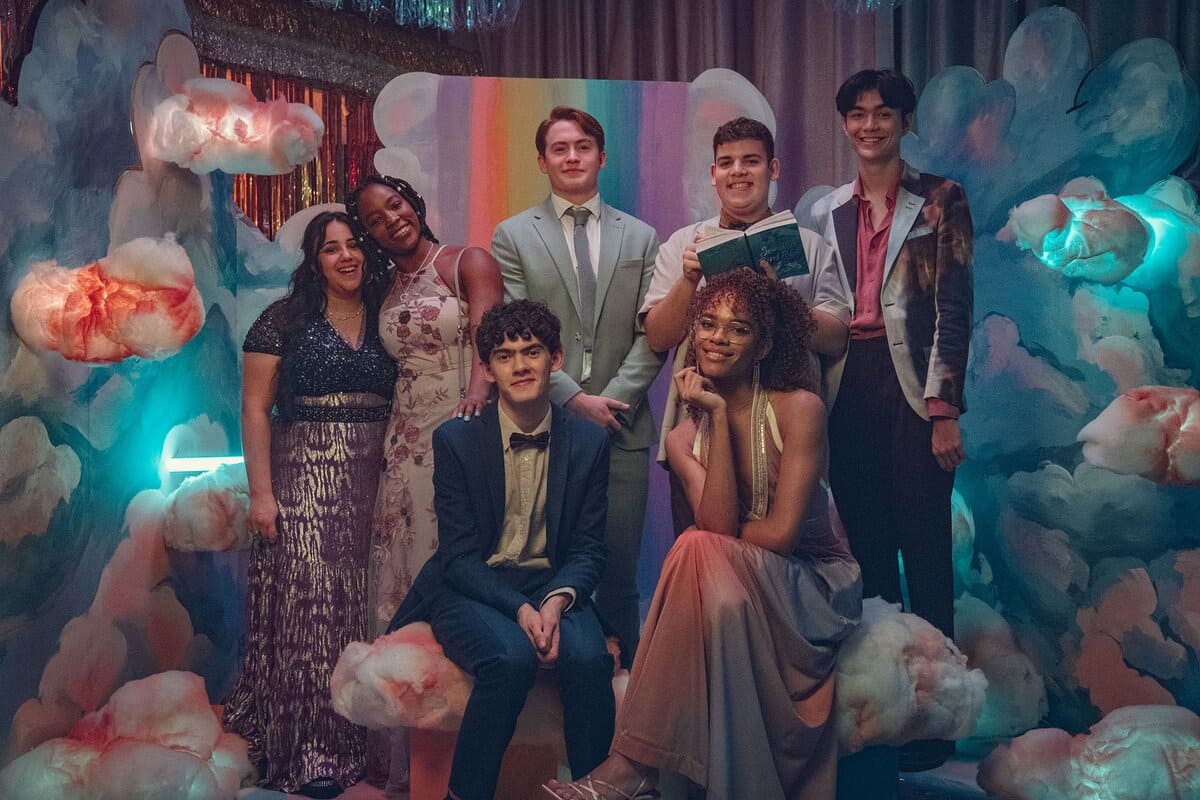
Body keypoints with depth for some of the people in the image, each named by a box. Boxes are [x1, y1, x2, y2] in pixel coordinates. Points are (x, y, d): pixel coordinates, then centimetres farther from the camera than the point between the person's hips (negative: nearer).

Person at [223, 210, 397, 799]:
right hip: (304, 479, -4)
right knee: (309, 601, -5)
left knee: (361, 605, 8)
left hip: (374, 481, 4)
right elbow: (255, 408, -4)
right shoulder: (284, 320, -1)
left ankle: (355, 735, 22)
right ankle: (310, 750, 5)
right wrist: (261, 492, -10)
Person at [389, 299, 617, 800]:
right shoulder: (455, 440, -4)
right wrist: (519, 608, -22)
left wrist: (557, 599, -20)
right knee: (512, 656, -32)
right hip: (472, 589, -2)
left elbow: (588, 549, 2)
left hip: (552, 587, 2)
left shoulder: (588, 442, 2)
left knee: (588, 656, -29)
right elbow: (459, 556, -7)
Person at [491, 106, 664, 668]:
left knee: (619, 573, 5)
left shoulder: (641, 238, 12)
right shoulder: (513, 236, 6)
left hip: (622, 427, 1)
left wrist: (613, 399, -8)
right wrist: (574, 398, -10)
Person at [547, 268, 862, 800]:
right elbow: (718, 524, -15)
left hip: (815, 582, -3)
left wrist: (712, 541, -4)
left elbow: (781, 533, -17)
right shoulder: (683, 438, 4)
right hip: (732, 586, 3)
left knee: (698, 551, -30)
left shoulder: (798, 408, -8)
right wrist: (717, 418, -16)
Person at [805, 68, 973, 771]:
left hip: (911, 385, -4)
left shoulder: (940, 200, 0)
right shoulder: (828, 212, 13)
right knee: (866, 548, 10)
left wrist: (945, 409, -12)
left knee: (924, 547, 0)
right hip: (846, 389, 4)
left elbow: (954, 308, -5)